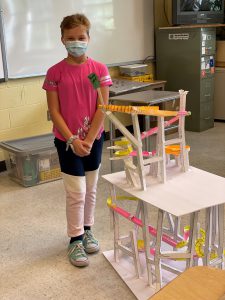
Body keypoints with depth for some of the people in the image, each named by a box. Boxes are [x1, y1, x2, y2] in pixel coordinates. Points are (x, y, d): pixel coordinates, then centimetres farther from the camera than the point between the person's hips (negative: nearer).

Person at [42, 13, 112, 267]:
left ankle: (87, 229, 34)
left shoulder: (99, 70, -4)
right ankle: (75, 239, 17)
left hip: (94, 139, 2)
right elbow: (54, 111, -8)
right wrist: (73, 140, -15)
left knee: (90, 189, 15)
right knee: (76, 193, 1)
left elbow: (102, 108, -6)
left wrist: (89, 140, -12)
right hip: (67, 141, -2)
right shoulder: (55, 72, -7)